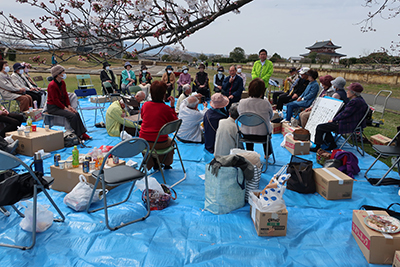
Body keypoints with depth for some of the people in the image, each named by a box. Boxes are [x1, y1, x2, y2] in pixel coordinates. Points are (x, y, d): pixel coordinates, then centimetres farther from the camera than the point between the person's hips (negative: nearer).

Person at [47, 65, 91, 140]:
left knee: (76, 113, -12)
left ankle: (82, 133, -11)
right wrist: (65, 108, -20)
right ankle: (79, 135, -17)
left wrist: (69, 106, -1)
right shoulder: (52, 85, -18)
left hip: (61, 105, 8)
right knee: (72, 115, -23)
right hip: (53, 107, -8)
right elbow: (55, 100, -19)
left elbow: (65, 95, 11)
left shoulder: (62, 83, 8)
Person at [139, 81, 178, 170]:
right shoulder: (166, 108, -15)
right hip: (160, 143, -3)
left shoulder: (145, 105, -3)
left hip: (143, 142, 4)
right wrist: (172, 106, 2)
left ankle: (150, 164, 42)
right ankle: (167, 164, 42)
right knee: (171, 141, 29)